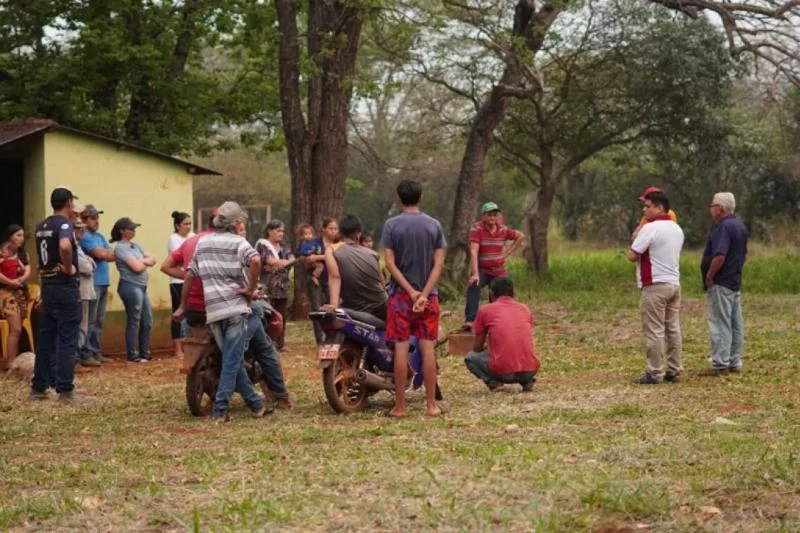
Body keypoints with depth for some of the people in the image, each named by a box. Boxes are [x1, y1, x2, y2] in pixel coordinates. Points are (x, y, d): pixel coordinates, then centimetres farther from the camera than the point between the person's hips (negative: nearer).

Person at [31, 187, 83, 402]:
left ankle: (38, 387, 15)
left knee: (46, 338, 12)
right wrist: (69, 268, -21)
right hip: (65, 287, -8)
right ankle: (65, 391, -6)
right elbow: (65, 246, -33)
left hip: (47, 285, 8)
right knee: (67, 340, -5)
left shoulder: (42, 227, 12)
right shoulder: (64, 224, -14)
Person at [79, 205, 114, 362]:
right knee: (90, 321, -8)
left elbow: (109, 255, 14)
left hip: (103, 282, 9)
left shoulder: (100, 236, 19)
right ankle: (87, 353, -6)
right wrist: (112, 253, 2)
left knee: (99, 320, 12)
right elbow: (100, 254, -16)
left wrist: (106, 254, -8)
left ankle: (96, 352, 17)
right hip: (92, 283, -9)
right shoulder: (84, 237, -9)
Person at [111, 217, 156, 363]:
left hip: (141, 286, 9)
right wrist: (145, 263, 3)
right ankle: (133, 355, 3)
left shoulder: (135, 246, 16)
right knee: (134, 321, -3)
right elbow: (137, 267, -18)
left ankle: (144, 353, 20)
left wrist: (142, 261, -8)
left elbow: (152, 259, 11)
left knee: (147, 320, 11)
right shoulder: (121, 248, -11)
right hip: (130, 286, -9)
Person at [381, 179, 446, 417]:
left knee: (401, 349, -1)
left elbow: (390, 262, -9)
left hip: (400, 294, -2)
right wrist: (424, 293, -10)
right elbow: (439, 263, -4)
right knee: (428, 348, 4)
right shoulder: (434, 225, 3)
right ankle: (432, 405, 5)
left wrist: (411, 291, -9)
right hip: (428, 295, 2)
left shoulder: (392, 225, -3)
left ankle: (400, 406, 2)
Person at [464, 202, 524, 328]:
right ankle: (470, 320, -40)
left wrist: (507, 253, 6)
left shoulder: (503, 229, 0)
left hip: (499, 272, 5)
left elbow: (521, 236, 17)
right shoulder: (476, 229, -13)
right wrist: (475, 274, -34)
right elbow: (473, 252, -23)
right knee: (474, 286, -33)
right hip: (482, 270, -5)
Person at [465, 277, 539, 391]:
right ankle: (527, 381, 11)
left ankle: (493, 382, -2)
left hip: (503, 372, -4)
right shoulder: (525, 309, 18)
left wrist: (486, 350, 38)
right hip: (530, 371, 4)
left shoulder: (485, 310, 8)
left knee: (470, 357, 22)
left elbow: (477, 348, 13)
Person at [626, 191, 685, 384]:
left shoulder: (650, 228, -14)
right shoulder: (677, 229, 13)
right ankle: (674, 371, 13)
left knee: (654, 331, -5)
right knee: (673, 329, 10)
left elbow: (632, 256, -15)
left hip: (655, 286, -8)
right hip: (674, 284, 8)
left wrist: (636, 239, 4)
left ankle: (654, 373, -5)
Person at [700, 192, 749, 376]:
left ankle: (720, 364, -7)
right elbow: (744, 255, 22)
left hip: (720, 284, -10)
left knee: (720, 324, -7)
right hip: (735, 282, 10)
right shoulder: (740, 226, 14)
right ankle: (735, 362, 16)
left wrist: (709, 277, -16)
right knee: (735, 324, 11)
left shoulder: (724, 227, -18)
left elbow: (719, 257, -26)